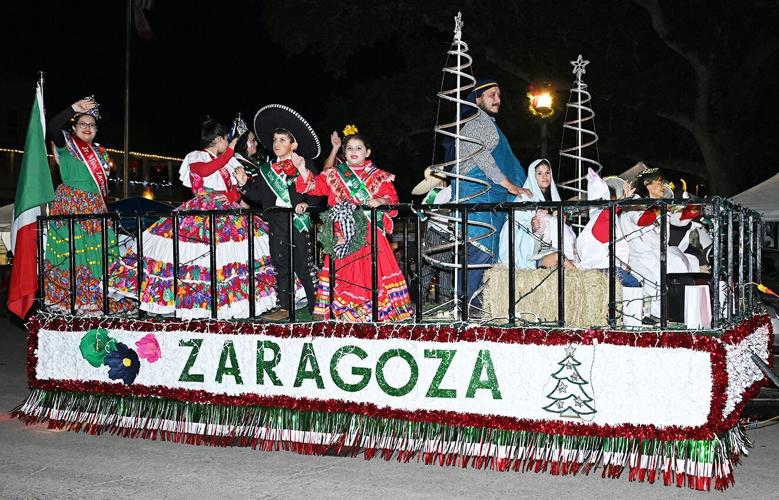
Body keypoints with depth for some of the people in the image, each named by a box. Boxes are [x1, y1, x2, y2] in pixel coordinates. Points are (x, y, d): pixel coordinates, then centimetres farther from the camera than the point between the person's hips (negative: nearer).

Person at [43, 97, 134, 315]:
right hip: (69, 203, -6)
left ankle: (97, 297, 5)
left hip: (94, 206, 6)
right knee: (71, 248, -10)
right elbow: (51, 127, -17)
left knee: (98, 251, 0)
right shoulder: (66, 144, 2)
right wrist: (74, 108, -21)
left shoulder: (98, 152, 20)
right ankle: (67, 299, -6)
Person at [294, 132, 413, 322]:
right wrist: (302, 169, -9)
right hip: (343, 232, 1)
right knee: (344, 269, 1)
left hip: (369, 232, -1)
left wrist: (381, 201, -21)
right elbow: (315, 186, 5)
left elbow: (392, 197, 0)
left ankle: (375, 308, 2)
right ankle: (342, 310, 9)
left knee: (371, 268, -5)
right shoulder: (333, 175, 13)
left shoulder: (379, 176, 9)